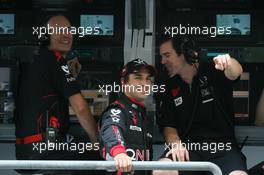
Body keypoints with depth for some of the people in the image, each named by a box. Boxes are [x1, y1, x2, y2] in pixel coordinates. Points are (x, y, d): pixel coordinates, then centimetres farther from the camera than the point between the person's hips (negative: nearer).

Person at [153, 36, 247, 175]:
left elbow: (236, 72, -23)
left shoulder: (212, 72, -1)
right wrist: (176, 143, -11)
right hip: (187, 147, 3)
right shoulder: (170, 87, 12)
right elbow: (168, 125, 12)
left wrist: (228, 63, -48)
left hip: (222, 146, -3)